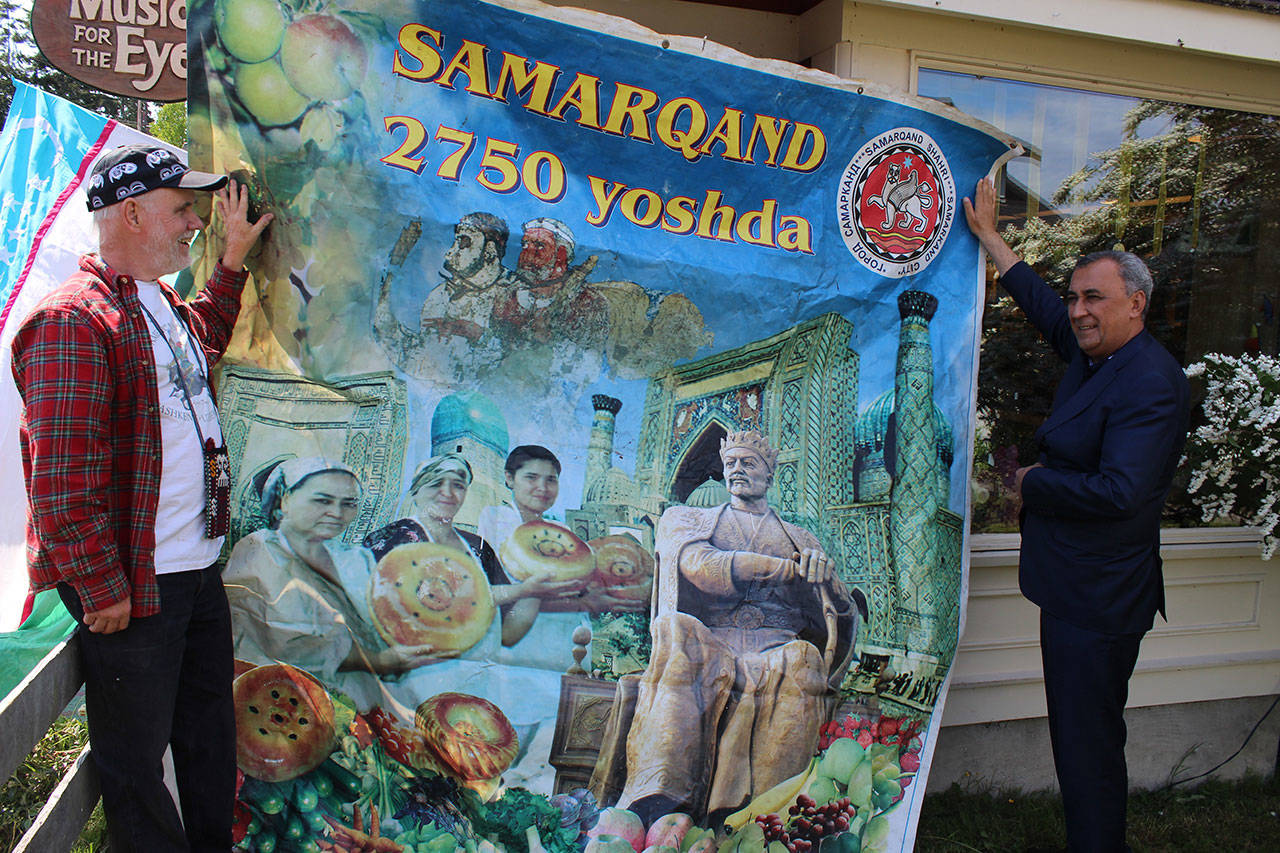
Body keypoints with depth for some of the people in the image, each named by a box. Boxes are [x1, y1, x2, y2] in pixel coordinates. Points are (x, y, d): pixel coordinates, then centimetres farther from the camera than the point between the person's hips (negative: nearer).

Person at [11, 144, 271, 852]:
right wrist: (104, 592, -18)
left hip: (200, 570, 9)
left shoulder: (164, 305, 11)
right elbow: (64, 481, -22)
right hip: (129, 590, -9)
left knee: (210, 732, 23)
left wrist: (233, 258, 28)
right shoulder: (71, 320, -18)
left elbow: (203, 342, 38)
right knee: (136, 759, 10)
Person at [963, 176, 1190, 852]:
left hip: (1099, 601, -10)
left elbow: (1119, 491, -28)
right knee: (1079, 738, 20)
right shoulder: (1093, 354, 9)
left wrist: (1033, 481, -13)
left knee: (1088, 746, -1)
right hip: (1075, 588, 10)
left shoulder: (1150, 381, -18)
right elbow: (1040, 303, 26)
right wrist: (988, 236, 33)